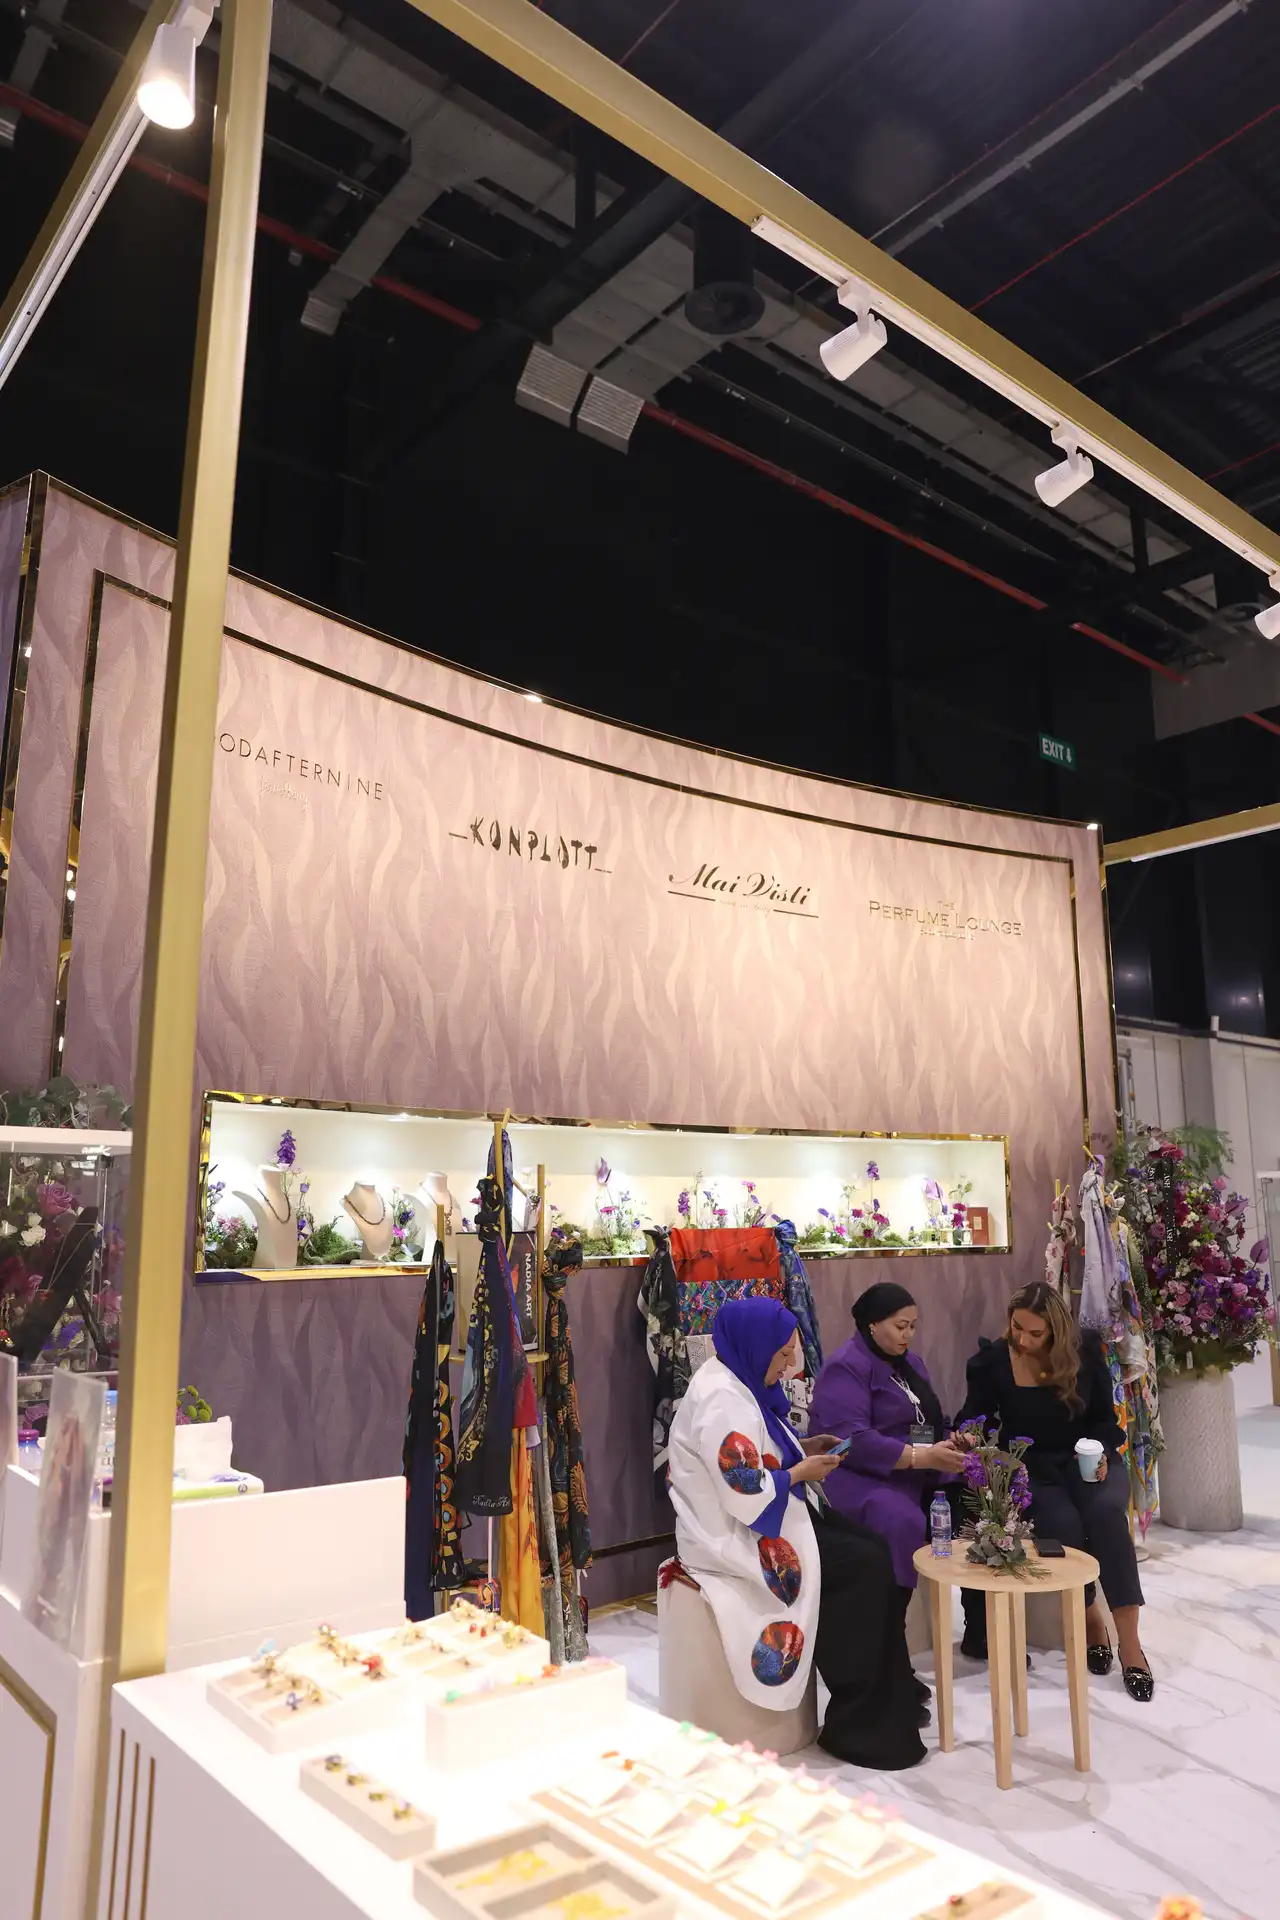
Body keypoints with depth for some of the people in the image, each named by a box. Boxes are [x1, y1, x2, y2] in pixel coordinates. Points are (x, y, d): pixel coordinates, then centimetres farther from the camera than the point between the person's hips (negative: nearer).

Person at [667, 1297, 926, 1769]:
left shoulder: (740, 1381, 7)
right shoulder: (722, 1400, -25)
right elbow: (746, 1496, -28)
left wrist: (802, 1449, 5)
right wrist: (802, 1472, -14)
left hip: (760, 1518, 10)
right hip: (734, 1535, -10)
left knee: (874, 1548, 1)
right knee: (866, 1567, -15)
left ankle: (895, 1694, 9)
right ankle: (860, 1725, -2)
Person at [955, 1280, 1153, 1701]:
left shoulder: (1086, 1351, -6)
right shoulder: (992, 1361, -10)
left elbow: (1105, 1418, 5)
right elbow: (974, 1418, -2)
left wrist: (1102, 1453, -14)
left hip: (1085, 1461, 1)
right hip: (1030, 1468, -1)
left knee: (1106, 1511, -31)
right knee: (1064, 1525, -31)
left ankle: (1128, 1640, -24)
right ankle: (1090, 1620, -4)